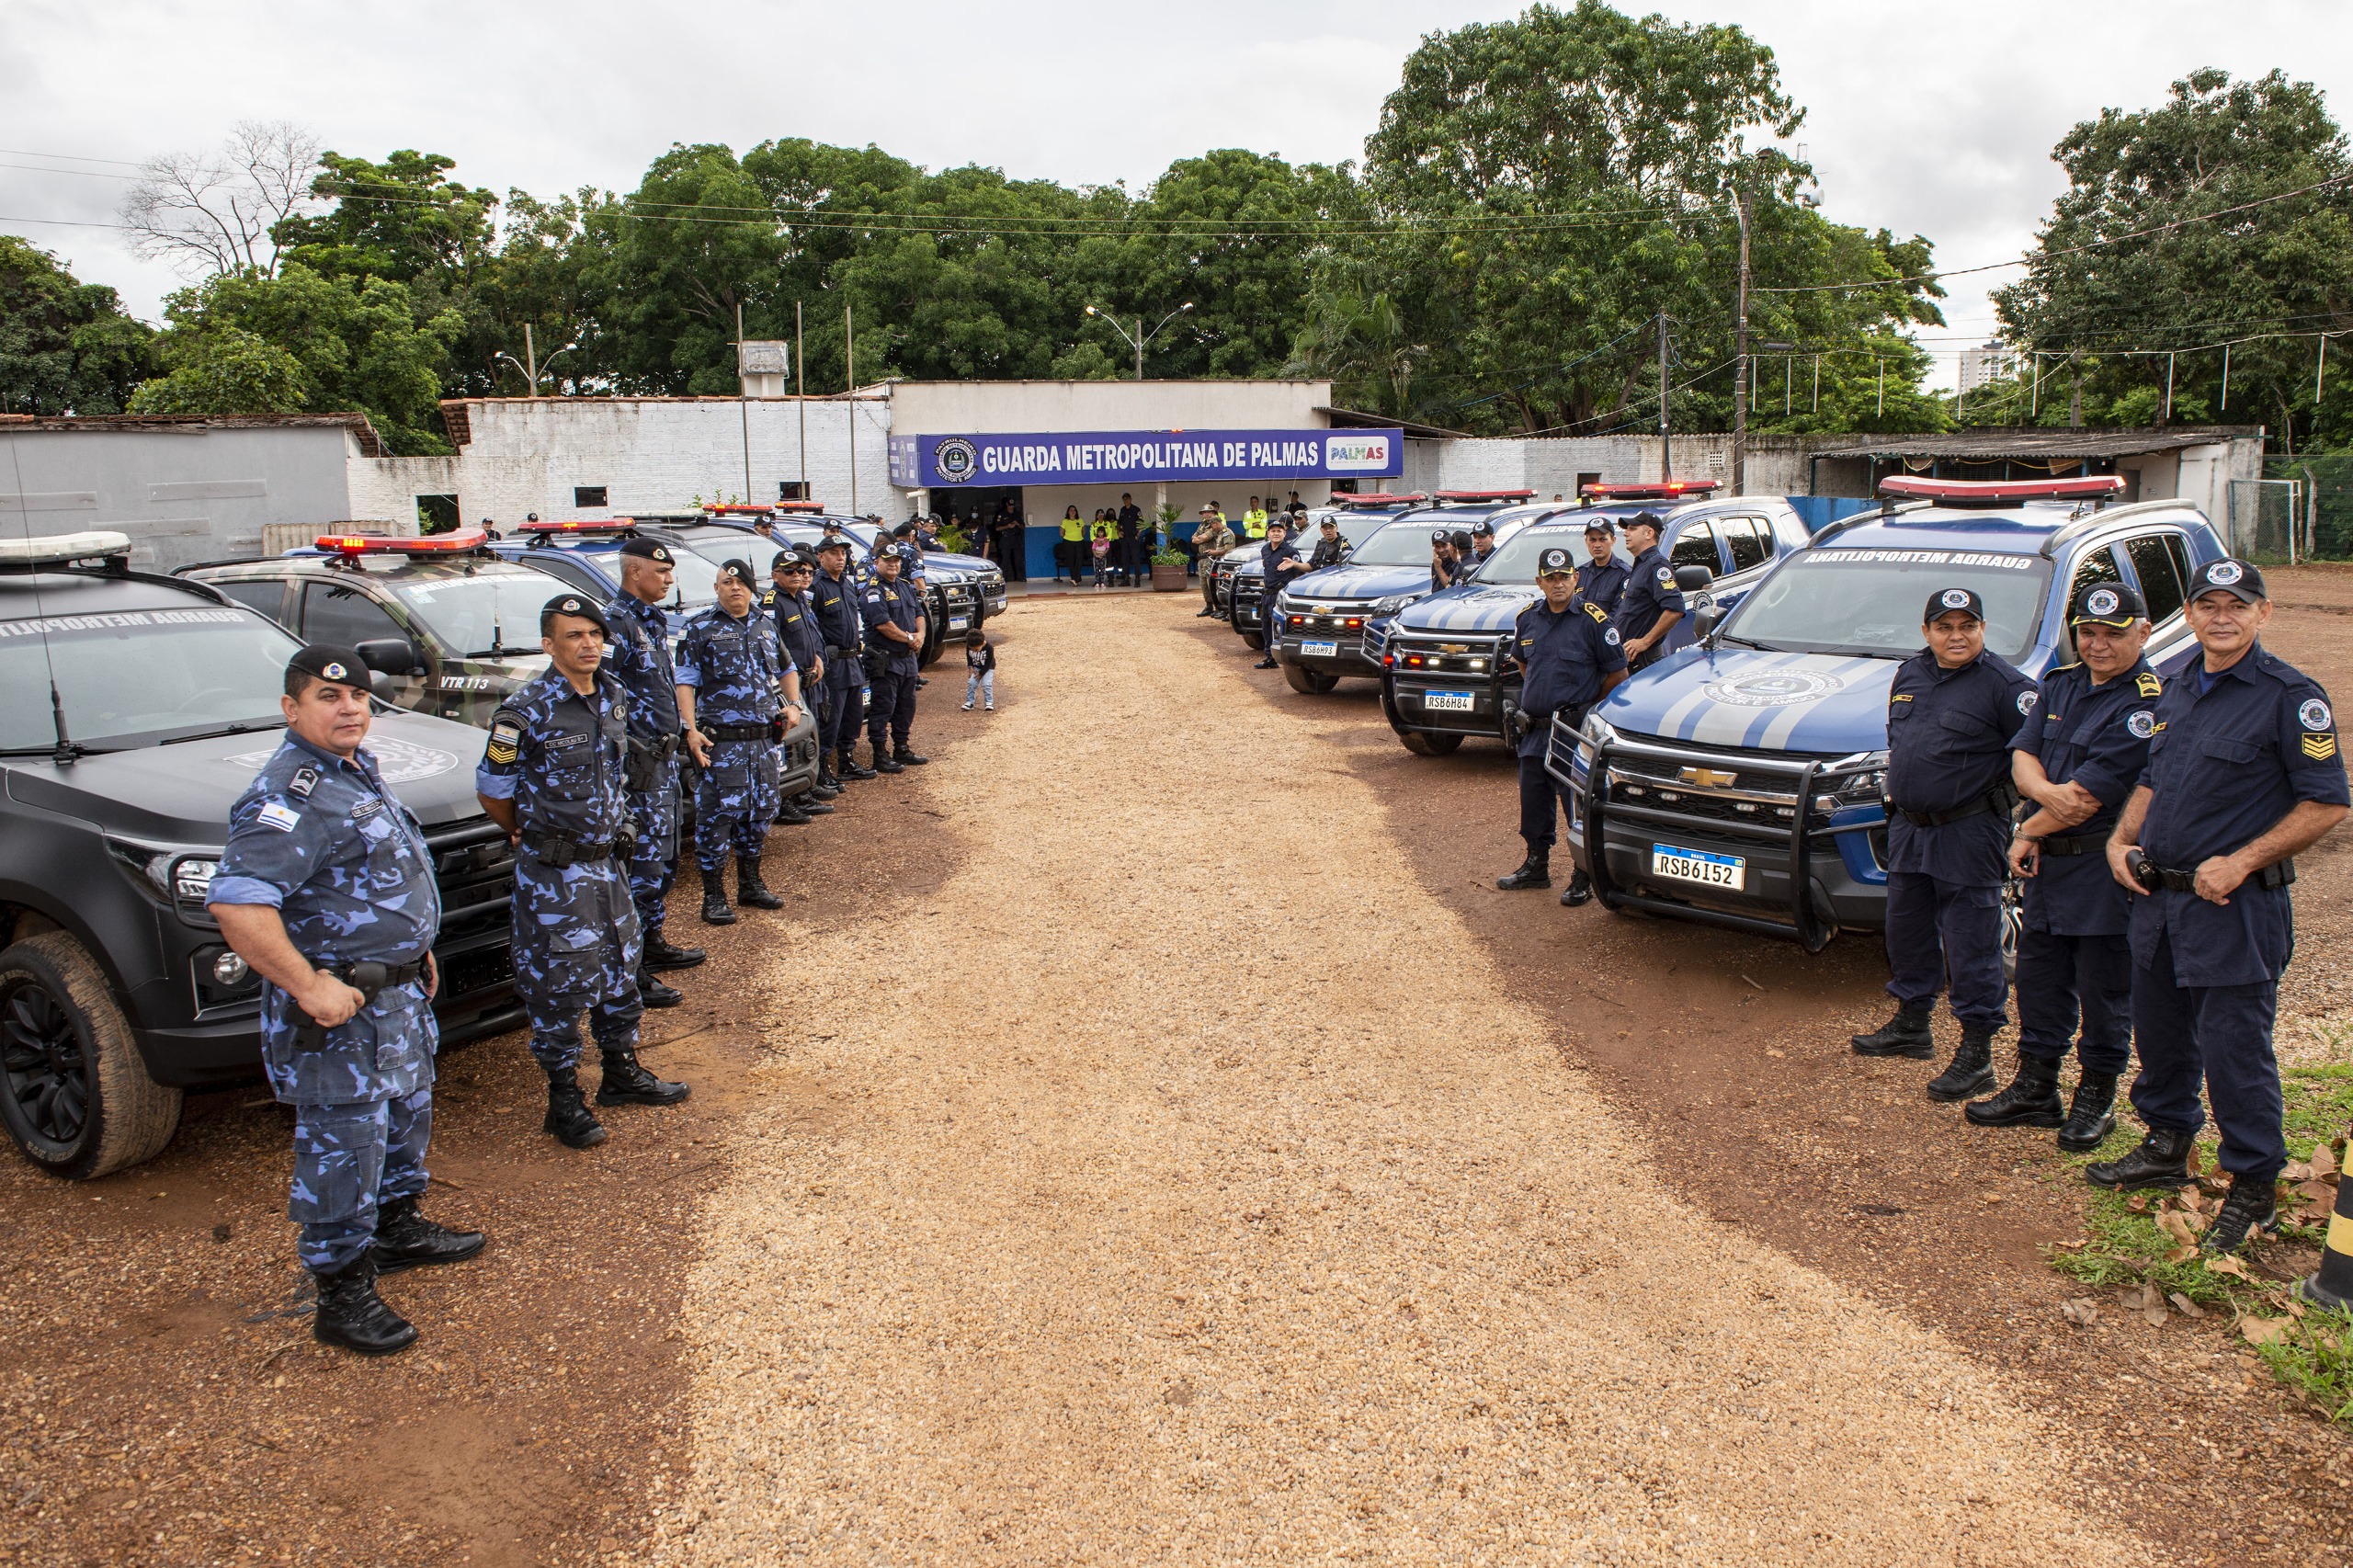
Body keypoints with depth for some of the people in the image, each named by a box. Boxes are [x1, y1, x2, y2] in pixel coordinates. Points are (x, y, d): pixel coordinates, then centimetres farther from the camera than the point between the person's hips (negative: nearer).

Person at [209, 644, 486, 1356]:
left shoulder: (358, 768, 9)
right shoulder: (290, 797, -23)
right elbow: (236, 904, -34)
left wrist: (415, 948, 21)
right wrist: (309, 987, -31)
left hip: (398, 989, 10)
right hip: (339, 1006, -10)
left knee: (406, 1115, 25)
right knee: (343, 1148, 0)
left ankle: (398, 1227, 45)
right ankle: (342, 1297, 12)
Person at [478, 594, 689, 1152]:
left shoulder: (614, 696, 3)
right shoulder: (528, 711, -18)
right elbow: (492, 791, -8)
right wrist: (531, 834, 6)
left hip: (606, 861, 7)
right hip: (553, 874, -7)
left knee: (620, 970, 16)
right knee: (560, 984, 2)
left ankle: (623, 1074, 33)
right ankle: (565, 1100, 14)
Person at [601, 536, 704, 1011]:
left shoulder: (652, 620, 14)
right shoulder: (615, 624, -16)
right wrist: (622, 771, -23)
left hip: (663, 758, 10)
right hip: (640, 765, -10)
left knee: (664, 861, 19)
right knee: (642, 866, -6)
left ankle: (652, 942, 33)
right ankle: (631, 976, 0)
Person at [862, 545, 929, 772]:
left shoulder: (904, 587, 16)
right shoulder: (873, 591, -12)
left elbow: (919, 613, 16)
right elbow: (882, 624, -20)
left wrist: (920, 635, -4)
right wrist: (909, 638, -13)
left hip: (908, 658, 9)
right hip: (885, 659, -9)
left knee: (906, 706, 16)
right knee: (883, 708, -4)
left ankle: (902, 750, 28)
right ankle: (880, 757, 1)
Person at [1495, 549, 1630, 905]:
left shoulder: (1593, 621, -8)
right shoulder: (1528, 619, 7)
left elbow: (1617, 674, -3)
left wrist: (1587, 707, 0)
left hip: (1575, 730, -5)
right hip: (1533, 729, 6)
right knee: (1534, 803, 14)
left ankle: (1584, 877, 9)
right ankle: (1536, 866, 30)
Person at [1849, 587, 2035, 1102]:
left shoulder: (2003, 685, -11)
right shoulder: (1909, 675, 10)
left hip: (1969, 836, -7)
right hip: (1908, 828, 7)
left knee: (1971, 946, -3)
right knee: (1906, 931, 18)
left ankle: (1977, 1054, 5)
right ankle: (1911, 1025, 34)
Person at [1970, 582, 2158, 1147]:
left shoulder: (2147, 704, -15)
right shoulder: (2060, 684, 9)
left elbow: (2089, 795, -18)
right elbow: (2022, 757, 3)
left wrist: (2028, 833, -7)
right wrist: (2047, 791, -18)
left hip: (2106, 871, -7)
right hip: (2045, 865, 7)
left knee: (2104, 993, 5)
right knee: (2038, 980, 16)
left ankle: (2096, 1099, 22)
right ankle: (2035, 1089, 29)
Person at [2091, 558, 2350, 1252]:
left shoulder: (2290, 696, -10)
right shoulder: (2178, 689, 12)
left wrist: (2241, 862, -19)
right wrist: (2121, 841, 5)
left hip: (2238, 908, -7)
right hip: (2158, 897, 7)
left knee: (2235, 1047, -2)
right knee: (2159, 1032, 18)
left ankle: (2254, 1189, 12)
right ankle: (2167, 1147, 35)